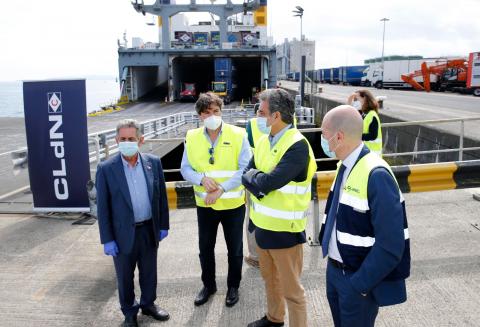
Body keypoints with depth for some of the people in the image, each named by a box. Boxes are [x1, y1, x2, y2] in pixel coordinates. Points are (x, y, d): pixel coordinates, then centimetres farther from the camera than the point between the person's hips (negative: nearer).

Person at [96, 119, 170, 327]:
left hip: (149, 230, 2)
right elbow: (102, 207, -8)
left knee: (149, 272, 19)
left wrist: (163, 225, 6)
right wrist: (107, 239, -8)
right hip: (123, 234, -2)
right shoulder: (106, 169, -11)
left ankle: (148, 304, 42)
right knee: (125, 277, 15)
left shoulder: (154, 162, -4)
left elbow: (161, 196, 4)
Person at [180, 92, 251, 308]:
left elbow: (245, 169, -15)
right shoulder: (192, 137, -4)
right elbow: (185, 169, -1)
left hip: (233, 203, -2)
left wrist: (222, 189, -22)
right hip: (204, 204, 3)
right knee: (205, 248, 16)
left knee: (234, 248, 14)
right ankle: (208, 285, 39)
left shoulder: (238, 135, -12)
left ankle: (233, 286, 36)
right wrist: (202, 179, -22)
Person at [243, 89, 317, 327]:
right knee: (270, 278, 26)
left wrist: (252, 176, -9)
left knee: (291, 288, 7)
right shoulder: (264, 141, 4)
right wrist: (258, 184, -17)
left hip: (284, 230, -8)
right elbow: (247, 175, 3)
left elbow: (269, 182, -28)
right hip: (262, 225, 8)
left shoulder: (298, 146, -22)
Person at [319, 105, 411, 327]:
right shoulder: (345, 165, -1)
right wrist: (325, 244, 8)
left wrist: (360, 284, -19)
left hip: (358, 278, -7)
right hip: (334, 269, 7)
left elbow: (391, 245, -25)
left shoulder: (376, 175, -26)